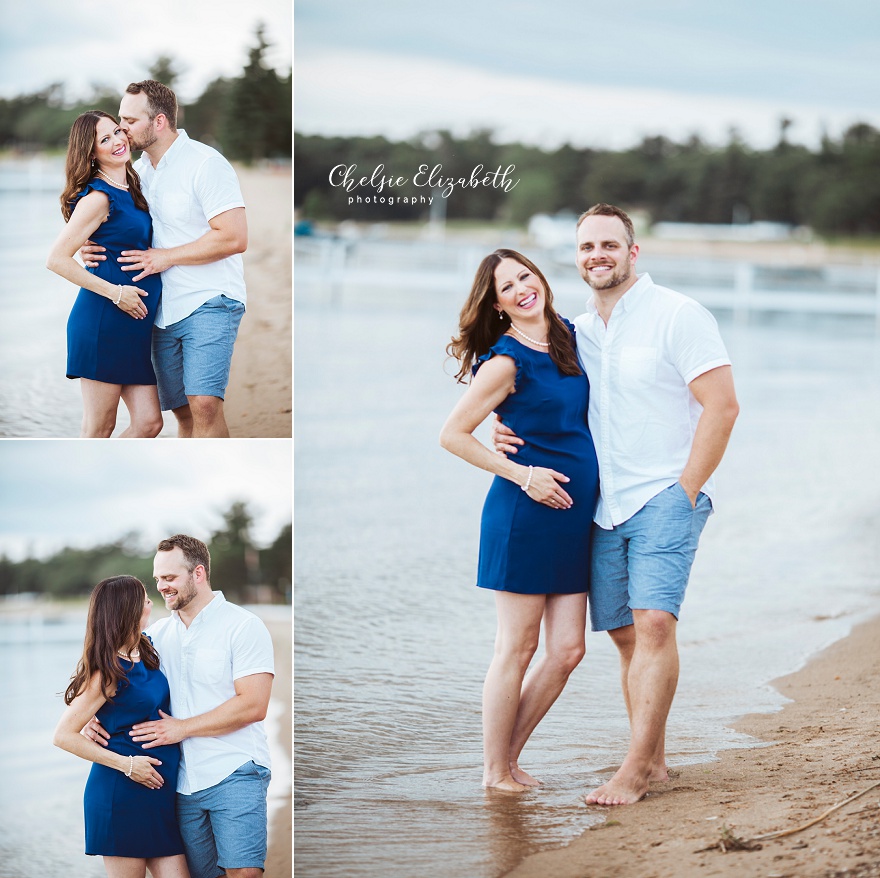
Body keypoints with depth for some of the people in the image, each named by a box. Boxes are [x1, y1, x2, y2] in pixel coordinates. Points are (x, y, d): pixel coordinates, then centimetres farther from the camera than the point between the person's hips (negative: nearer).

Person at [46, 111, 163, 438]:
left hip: (134, 325, 8)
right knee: (99, 429, -3)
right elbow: (57, 259, -15)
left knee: (148, 422, 4)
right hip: (102, 321, -8)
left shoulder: (131, 189, 14)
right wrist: (115, 292, -14)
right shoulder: (98, 198, -11)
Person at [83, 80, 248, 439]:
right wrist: (92, 248, 0)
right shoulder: (138, 170, 12)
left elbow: (234, 238, -18)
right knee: (183, 410, 10)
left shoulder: (204, 163, -11)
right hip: (164, 311, 8)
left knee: (204, 403, -21)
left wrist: (166, 257, -15)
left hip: (209, 303, -8)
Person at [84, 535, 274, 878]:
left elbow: (253, 706, -13)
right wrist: (94, 716, -1)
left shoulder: (242, 625, -5)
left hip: (235, 774, -6)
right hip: (182, 782, 6)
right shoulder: (157, 634, 13)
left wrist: (181, 728, -13)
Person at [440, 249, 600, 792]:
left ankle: (510, 758, 19)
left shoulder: (569, 337, 9)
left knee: (568, 650, 6)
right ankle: (496, 772, 12)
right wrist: (523, 476, -12)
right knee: (518, 647, 0)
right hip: (525, 516, -7)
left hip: (575, 515, 7)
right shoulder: (505, 361, -11)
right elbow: (453, 435, -10)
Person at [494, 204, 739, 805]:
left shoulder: (677, 316, -6)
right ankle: (655, 760, 16)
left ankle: (635, 769, -19)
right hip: (605, 506, 7)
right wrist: (515, 436, 3)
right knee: (626, 635, 7)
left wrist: (683, 492, -13)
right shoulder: (576, 332, 14)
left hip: (667, 496, -7)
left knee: (653, 622, -18)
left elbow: (722, 406, -10)